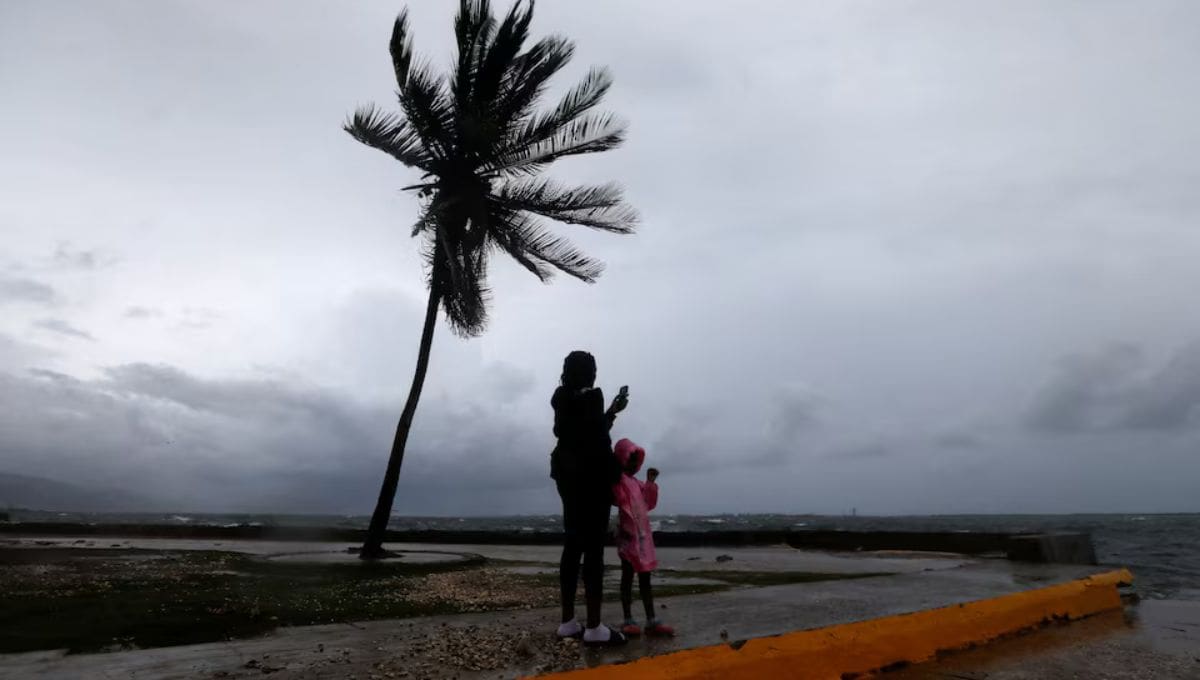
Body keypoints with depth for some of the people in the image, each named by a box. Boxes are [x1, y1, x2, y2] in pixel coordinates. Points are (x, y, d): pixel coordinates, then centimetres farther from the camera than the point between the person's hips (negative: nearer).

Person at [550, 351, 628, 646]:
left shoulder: (562, 399, 11)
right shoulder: (592, 396, -13)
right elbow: (599, 439, -16)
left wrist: (611, 411, 23)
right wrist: (614, 472, -6)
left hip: (569, 474, 8)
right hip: (591, 475, -8)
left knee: (573, 546, 10)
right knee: (594, 549, -6)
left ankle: (568, 621, 14)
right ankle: (594, 627, -3)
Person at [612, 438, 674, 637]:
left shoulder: (637, 483, 17)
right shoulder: (618, 480, -8)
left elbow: (649, 504, 18)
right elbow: (618, 501, -21)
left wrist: (651, 482, 12)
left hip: (644, 535, 8)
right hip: (628, 535, -8)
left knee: (645, 578, 8)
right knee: (628, 577, -1)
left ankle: (651, 621, 11)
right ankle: (628, 620, 5)